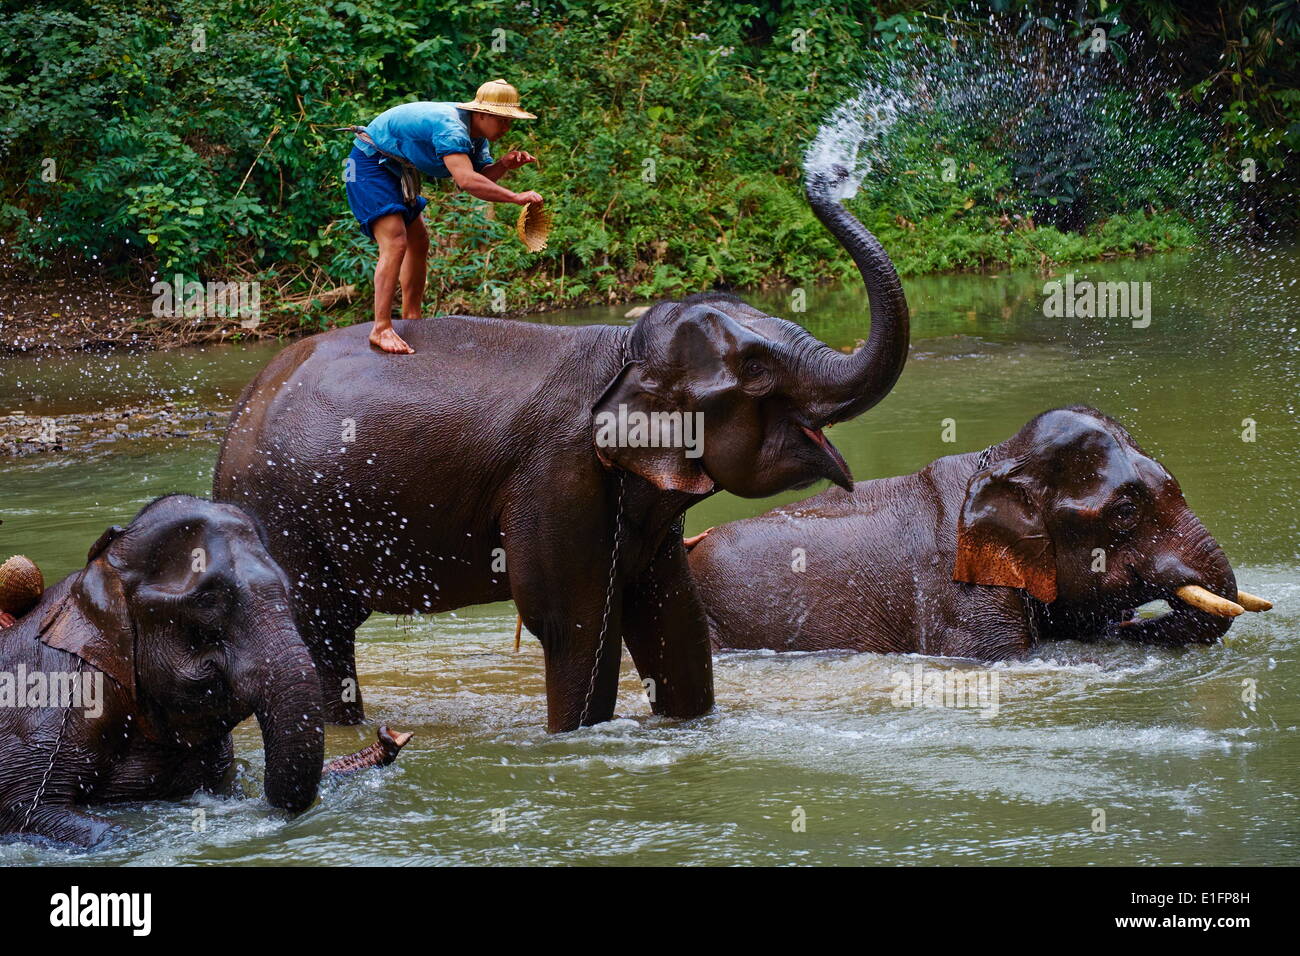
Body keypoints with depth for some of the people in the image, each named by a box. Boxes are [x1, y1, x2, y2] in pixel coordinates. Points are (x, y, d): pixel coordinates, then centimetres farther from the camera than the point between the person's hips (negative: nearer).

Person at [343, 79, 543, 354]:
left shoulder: (475, 135, 2)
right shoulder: (451, 128, -30)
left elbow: (482, 177, 2)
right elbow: (467, 181, -41)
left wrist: (503, 165, -18)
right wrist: (516, 198, -41)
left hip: (394, 172, 11)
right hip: (368, 166, -11)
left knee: (419, 243, 17)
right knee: (395, 243, -22)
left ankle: (412, 320, 28)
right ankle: (381, 329, -25)